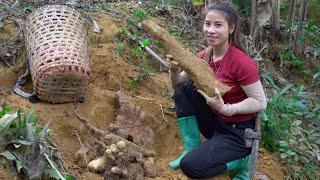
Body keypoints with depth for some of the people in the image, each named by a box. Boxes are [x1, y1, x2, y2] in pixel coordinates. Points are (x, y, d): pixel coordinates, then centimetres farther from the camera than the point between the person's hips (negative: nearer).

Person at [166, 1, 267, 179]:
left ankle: (243, 158, 3)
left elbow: (261, 102, -20)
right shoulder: (204, 56, -2)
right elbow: (178, 85, 4)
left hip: (237, 132, -7)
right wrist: (175, 70, -18)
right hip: (214, 122, 7)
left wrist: (225, 109, -31)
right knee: (184, 88, -11)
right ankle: (191, 149, -3)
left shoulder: (241, 62, -24)